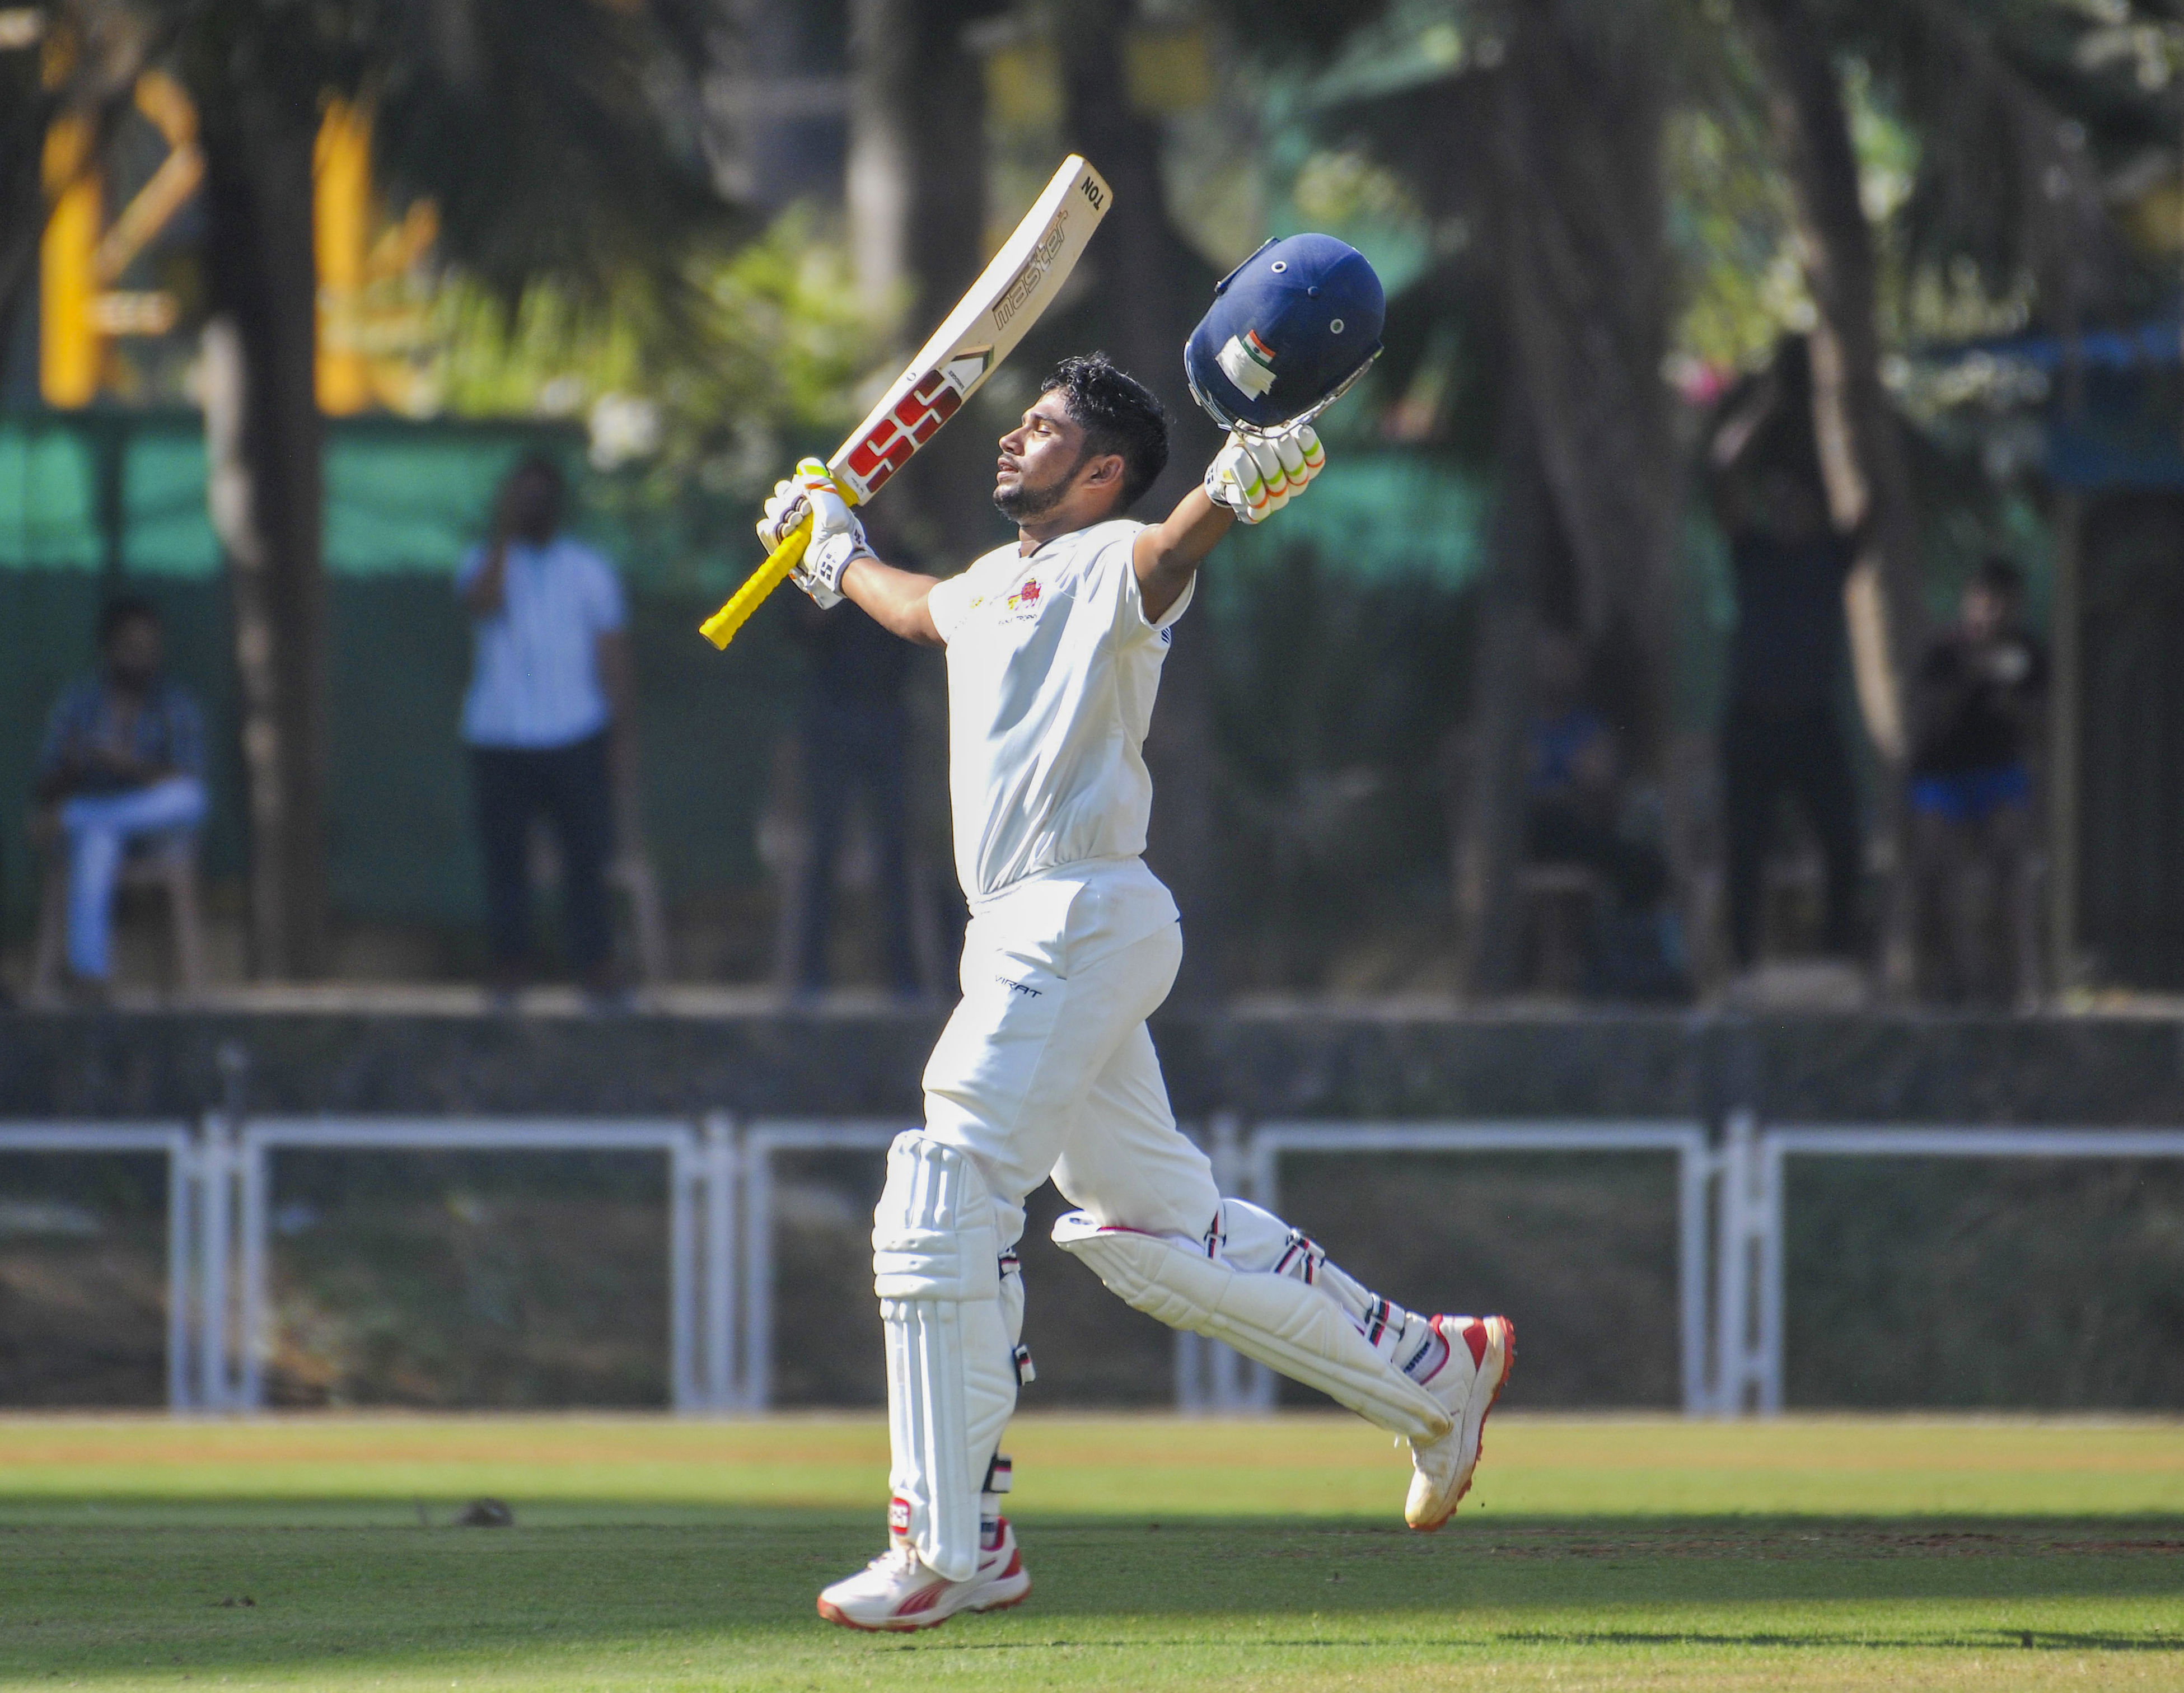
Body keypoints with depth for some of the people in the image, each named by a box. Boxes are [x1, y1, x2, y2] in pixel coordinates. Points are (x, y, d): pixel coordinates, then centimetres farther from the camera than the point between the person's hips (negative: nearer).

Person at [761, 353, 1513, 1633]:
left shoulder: (1110, 565, -8)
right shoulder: (996, 585, 20)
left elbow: (1170, 549, -32)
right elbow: (918, 610, 43)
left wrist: (1240, 484, -52)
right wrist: (833, 551, 56)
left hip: (1084, 920, -10)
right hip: (1027, 936, 10)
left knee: (942, 1212, -11)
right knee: (1152, 1225, 14)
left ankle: (954, 1547, -8)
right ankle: (1432, 1371, 24)